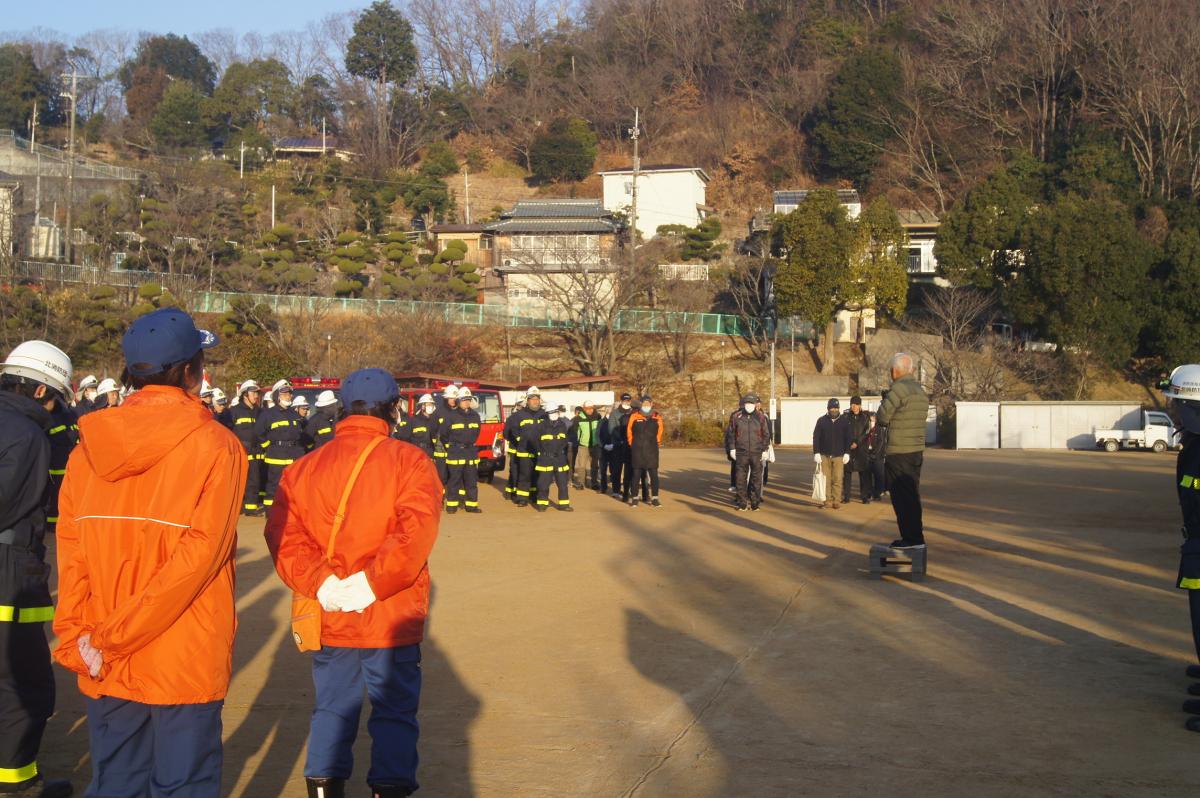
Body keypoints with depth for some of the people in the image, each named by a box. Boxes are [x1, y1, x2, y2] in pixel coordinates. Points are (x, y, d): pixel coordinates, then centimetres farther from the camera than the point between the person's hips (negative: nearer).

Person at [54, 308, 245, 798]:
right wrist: (110, 639, -15)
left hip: (106, 669, 4)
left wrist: (74, 640, 0)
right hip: (185, 665, -4)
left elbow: (70, 553, -2)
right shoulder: (215, 446, -10)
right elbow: (199, 555, -17)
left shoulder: (91, 445, 0)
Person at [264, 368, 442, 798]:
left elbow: (284, 534, -6)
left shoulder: (304, 467, 5)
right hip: (393, 618, -3)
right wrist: (371, 582, -20)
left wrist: (320, 583, -13)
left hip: (330, 619, 4)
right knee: (394, 713, 7)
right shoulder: (409, 461, -7)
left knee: (332, 709, 15)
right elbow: (415, 531, -20)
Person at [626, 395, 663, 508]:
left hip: (652, 451, 1)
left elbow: (659, 434, 14)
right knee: (636, 474, 3)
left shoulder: (657, 418, 4)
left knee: (654, 474, -1)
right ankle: (634, 498, 8)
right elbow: (629, 433, 9)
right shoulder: (634, 417, 0)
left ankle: (654, 498, 2)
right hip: (637, 451, -1)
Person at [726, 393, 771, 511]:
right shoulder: (736, 416, 0)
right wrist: (732, 448, 1)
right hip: (741, 453, 0)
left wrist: (764, 450, 1)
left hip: (757, 453, 0)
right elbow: (731, 433, 6)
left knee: (756, 478, 6)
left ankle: (755, 502, 14)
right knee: (741, 478, 2)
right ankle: (742, 502, 10)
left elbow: (766, 435, 5)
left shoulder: (761, 417, 1)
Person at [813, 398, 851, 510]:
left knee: (837, 479, -5)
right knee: (825, 479, -1)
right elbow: (816, 437, 3)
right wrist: (816, 453, -4)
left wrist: (847, 453, 0)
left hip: (838, 455, 0)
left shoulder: (844, 422, 5)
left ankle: (837, 500, -1)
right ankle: (827, 500, 4)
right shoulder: (821, 421, 3)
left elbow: (847, 438, 8)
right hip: (824, 455, 0)